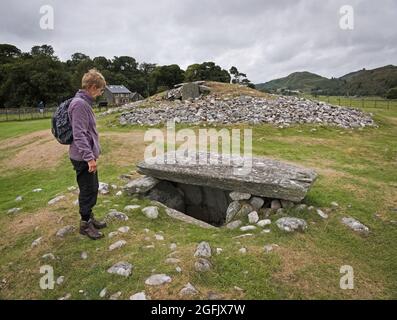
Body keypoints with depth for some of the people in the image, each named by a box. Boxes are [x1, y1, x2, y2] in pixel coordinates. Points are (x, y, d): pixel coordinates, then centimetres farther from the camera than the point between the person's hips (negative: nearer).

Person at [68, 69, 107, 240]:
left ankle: (89, 217, 34)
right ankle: (85, 224, 18)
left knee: (93, 189, 19)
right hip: (84, 158, -10)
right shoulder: (80, 104, -19)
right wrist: (89, 157, -27)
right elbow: (79, 135, -25)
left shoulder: (84, 103, 11)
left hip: (87, 156, 10)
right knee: (87, 191, 2)